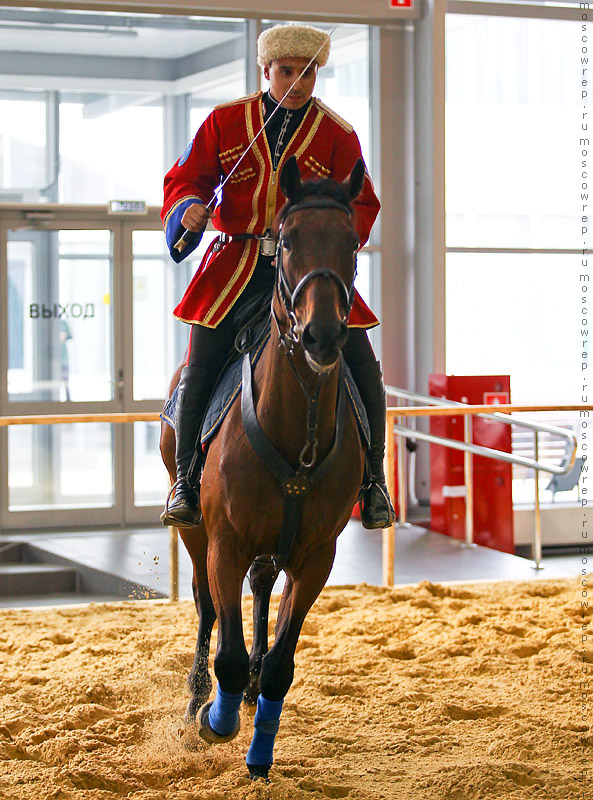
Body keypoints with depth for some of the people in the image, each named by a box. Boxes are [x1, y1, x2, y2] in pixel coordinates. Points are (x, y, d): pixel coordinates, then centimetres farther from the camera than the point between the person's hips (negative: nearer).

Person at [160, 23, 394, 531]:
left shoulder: (338, 135, 6)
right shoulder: (224, 122, 7)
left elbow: (362, 205, 7)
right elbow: (185, 179, 12)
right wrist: (190, 208, -12)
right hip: (237, 262, 0)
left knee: (361, 363, -10)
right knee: (199, 368, -10)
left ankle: (372, 479, 7)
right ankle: (188, 480, 9)